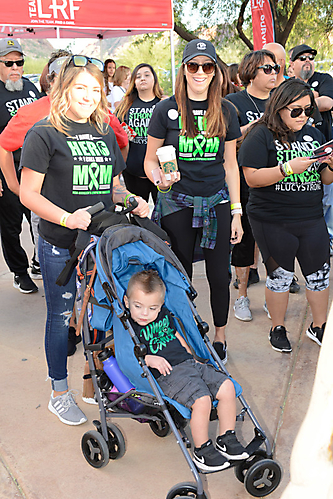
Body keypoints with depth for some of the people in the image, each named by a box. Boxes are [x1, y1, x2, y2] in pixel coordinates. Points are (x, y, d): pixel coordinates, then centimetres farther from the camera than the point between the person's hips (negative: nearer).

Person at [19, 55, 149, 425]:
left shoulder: (106, 134, 12)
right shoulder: (45, 134, -6)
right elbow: (29, 193, -10)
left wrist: (133, 201, -1)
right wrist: (67, 218, -23)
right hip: (59, 245, -5)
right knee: (61, 317, 6)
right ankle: (59, 393, 24)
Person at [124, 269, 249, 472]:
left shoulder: (165, 315, 14)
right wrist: (148, 359, -24)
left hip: (189, 364, 8)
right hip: (168, 374, -8)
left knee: (227, 387, -6)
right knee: (202, 400, -27)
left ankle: (226, 439, 11)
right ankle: (202, 451, -5)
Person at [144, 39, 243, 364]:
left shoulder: (226, 111, 5)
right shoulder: (167, 109, -1)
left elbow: (230, 164, 8)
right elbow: (150, 159, 4)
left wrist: (236, 212, 5)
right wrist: (160, 178, -19)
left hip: (217, 202, 2)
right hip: (177, 203, -1)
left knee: (219, 276, 6)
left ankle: (220, 337, 27)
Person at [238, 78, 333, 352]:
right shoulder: (261, 136, -6)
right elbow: (252, 177, -16)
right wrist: (288, 168, -24)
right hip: (273, 222, -5)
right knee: (280, 275, 8)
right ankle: (278, 328, 27)